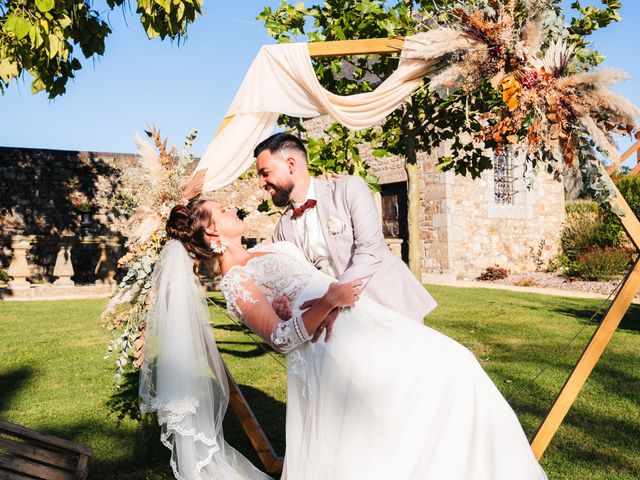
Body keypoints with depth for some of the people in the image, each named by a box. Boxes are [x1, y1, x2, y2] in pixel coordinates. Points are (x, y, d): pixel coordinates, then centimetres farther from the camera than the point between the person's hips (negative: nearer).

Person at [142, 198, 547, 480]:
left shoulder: (266, 250, 22)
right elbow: (280, 338, -17)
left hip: (362, 321, 9)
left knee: (451, 362, 1)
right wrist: (328, 301, -25)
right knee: (443, 365, -12)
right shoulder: (235, 282, -7)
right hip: (334, 341, -9)